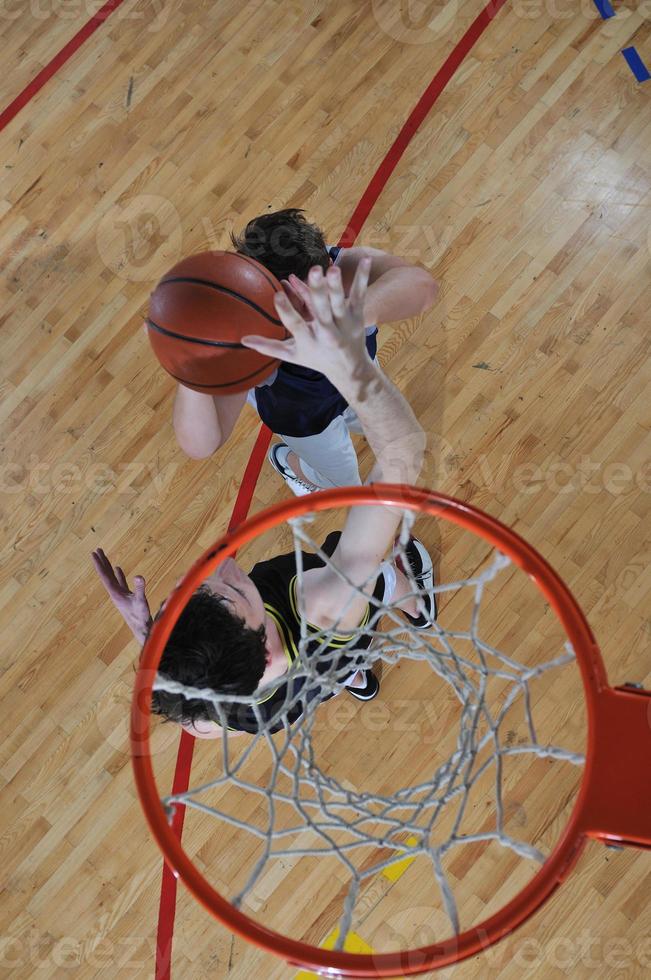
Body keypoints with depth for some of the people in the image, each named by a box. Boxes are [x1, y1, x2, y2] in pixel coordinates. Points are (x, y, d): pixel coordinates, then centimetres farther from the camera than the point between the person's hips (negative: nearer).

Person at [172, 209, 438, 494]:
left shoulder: (348, 268, -43)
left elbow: (421, 284, -66)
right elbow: (200, 445, -57)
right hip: (303, 418, -3)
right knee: (344, 482, 24)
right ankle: (285, 461, 55)